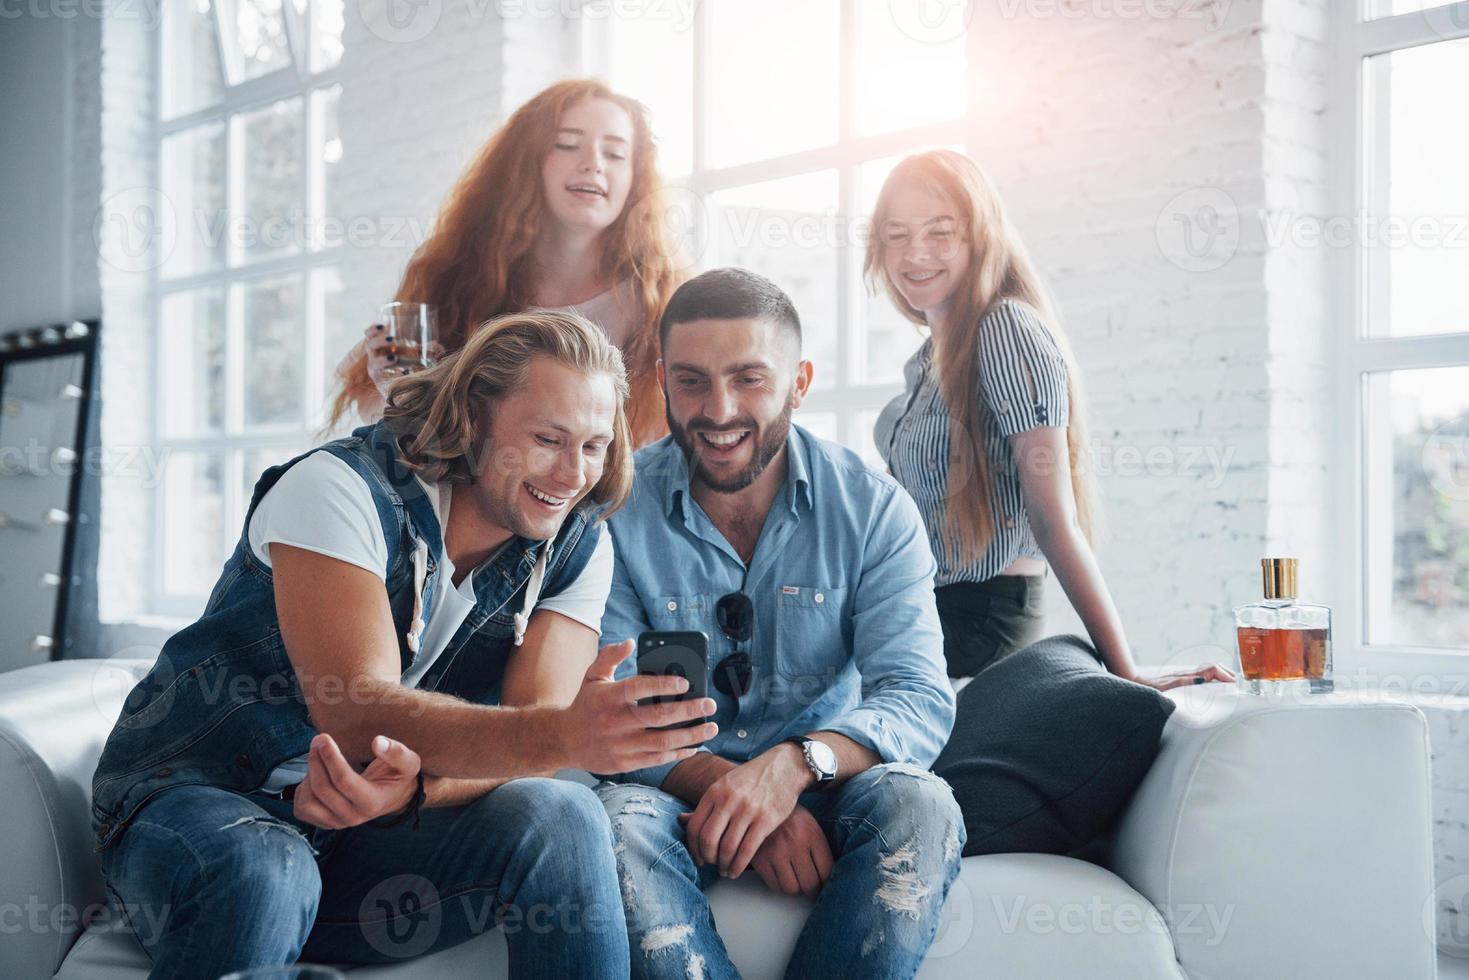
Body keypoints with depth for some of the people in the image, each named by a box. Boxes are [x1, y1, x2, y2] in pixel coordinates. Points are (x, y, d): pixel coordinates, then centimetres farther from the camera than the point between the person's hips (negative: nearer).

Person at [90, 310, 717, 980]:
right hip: (198, 796, -4)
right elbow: (353, 714, -32)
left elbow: (524, 740, -13)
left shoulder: (577, 548, -3)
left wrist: (413, 784, -36)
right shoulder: (340, 488, -19)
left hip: (378, 828, 4)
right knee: (254, 872, -39)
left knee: (560, 820, -24)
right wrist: (561, 736, -47)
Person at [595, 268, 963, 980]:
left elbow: (918, 696, -13)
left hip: (825, 795, 1)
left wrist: (793, 765, -33)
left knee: (917, 805, -31)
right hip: (678, 796, 0)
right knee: (617, 819, -33)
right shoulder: (617, 514, -5)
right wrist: (731, 787, -28)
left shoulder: (873, 509, -4)